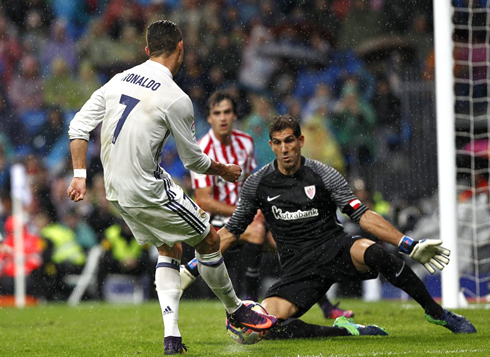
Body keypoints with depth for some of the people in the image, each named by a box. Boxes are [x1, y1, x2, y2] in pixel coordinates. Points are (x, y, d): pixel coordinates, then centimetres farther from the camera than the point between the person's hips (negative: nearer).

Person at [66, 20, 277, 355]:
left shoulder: (119, 80, 5)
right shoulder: (176, 98, -16)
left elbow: (79, 126, 4)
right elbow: (194, 160, -5)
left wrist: (79, 175, 5)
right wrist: (224, 171, 14)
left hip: (117, 189, 8)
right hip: (148, 188, -8)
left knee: (170, 248, 20)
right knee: (210, 239, 10)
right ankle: (235, 309, 28)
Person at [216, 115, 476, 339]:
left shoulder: (324, 175, -2)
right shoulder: (257, 184, 3)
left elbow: (363, 216, -4)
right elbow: (231, 231, 14)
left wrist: (411, 246, -13)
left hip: (335, 248, -1)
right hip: (298, 268, 2)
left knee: (369, 250, -37)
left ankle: (436, 312, -22)